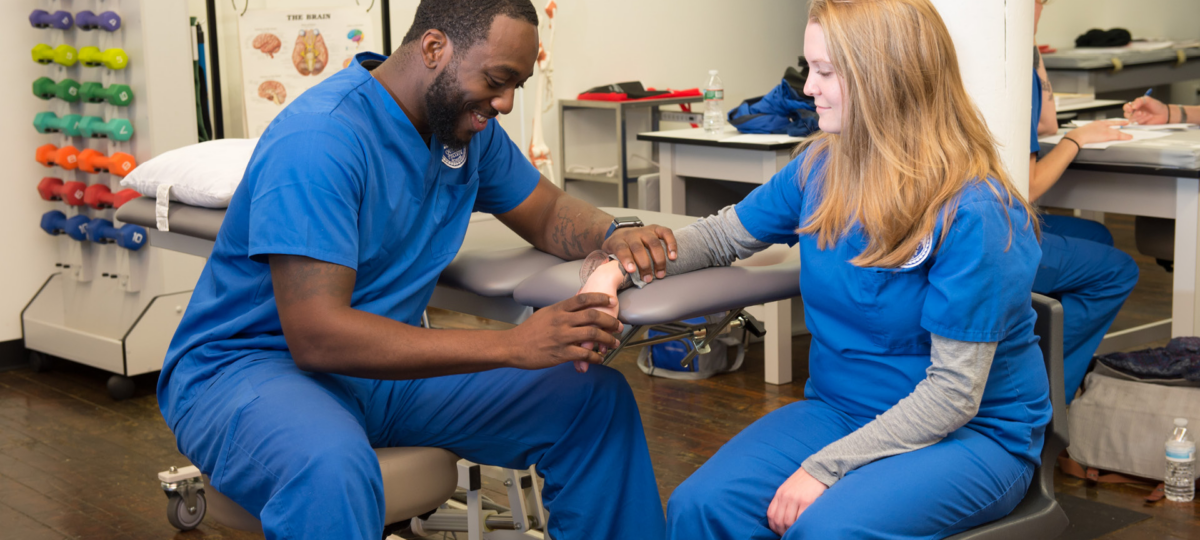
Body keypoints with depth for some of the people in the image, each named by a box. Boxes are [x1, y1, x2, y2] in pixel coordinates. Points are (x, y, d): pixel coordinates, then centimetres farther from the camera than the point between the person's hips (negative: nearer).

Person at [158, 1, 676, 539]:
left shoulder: (468, 126, 1)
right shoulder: (320, 138, -25)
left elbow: (549, 212, 16)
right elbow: (316, 337, -31)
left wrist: (615, 235, -10)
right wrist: (512, 345, -34)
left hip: (381, 363, 8)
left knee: (598, 400, -3)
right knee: (331, 466, -43)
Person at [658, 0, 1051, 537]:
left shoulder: (974, 212, -21)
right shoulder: (819, 167, 0)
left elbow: (954, 393, -20)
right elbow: (721, 235, 14)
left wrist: (825, 468, -23)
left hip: (974, 432, -5)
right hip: (838, 408, 6)